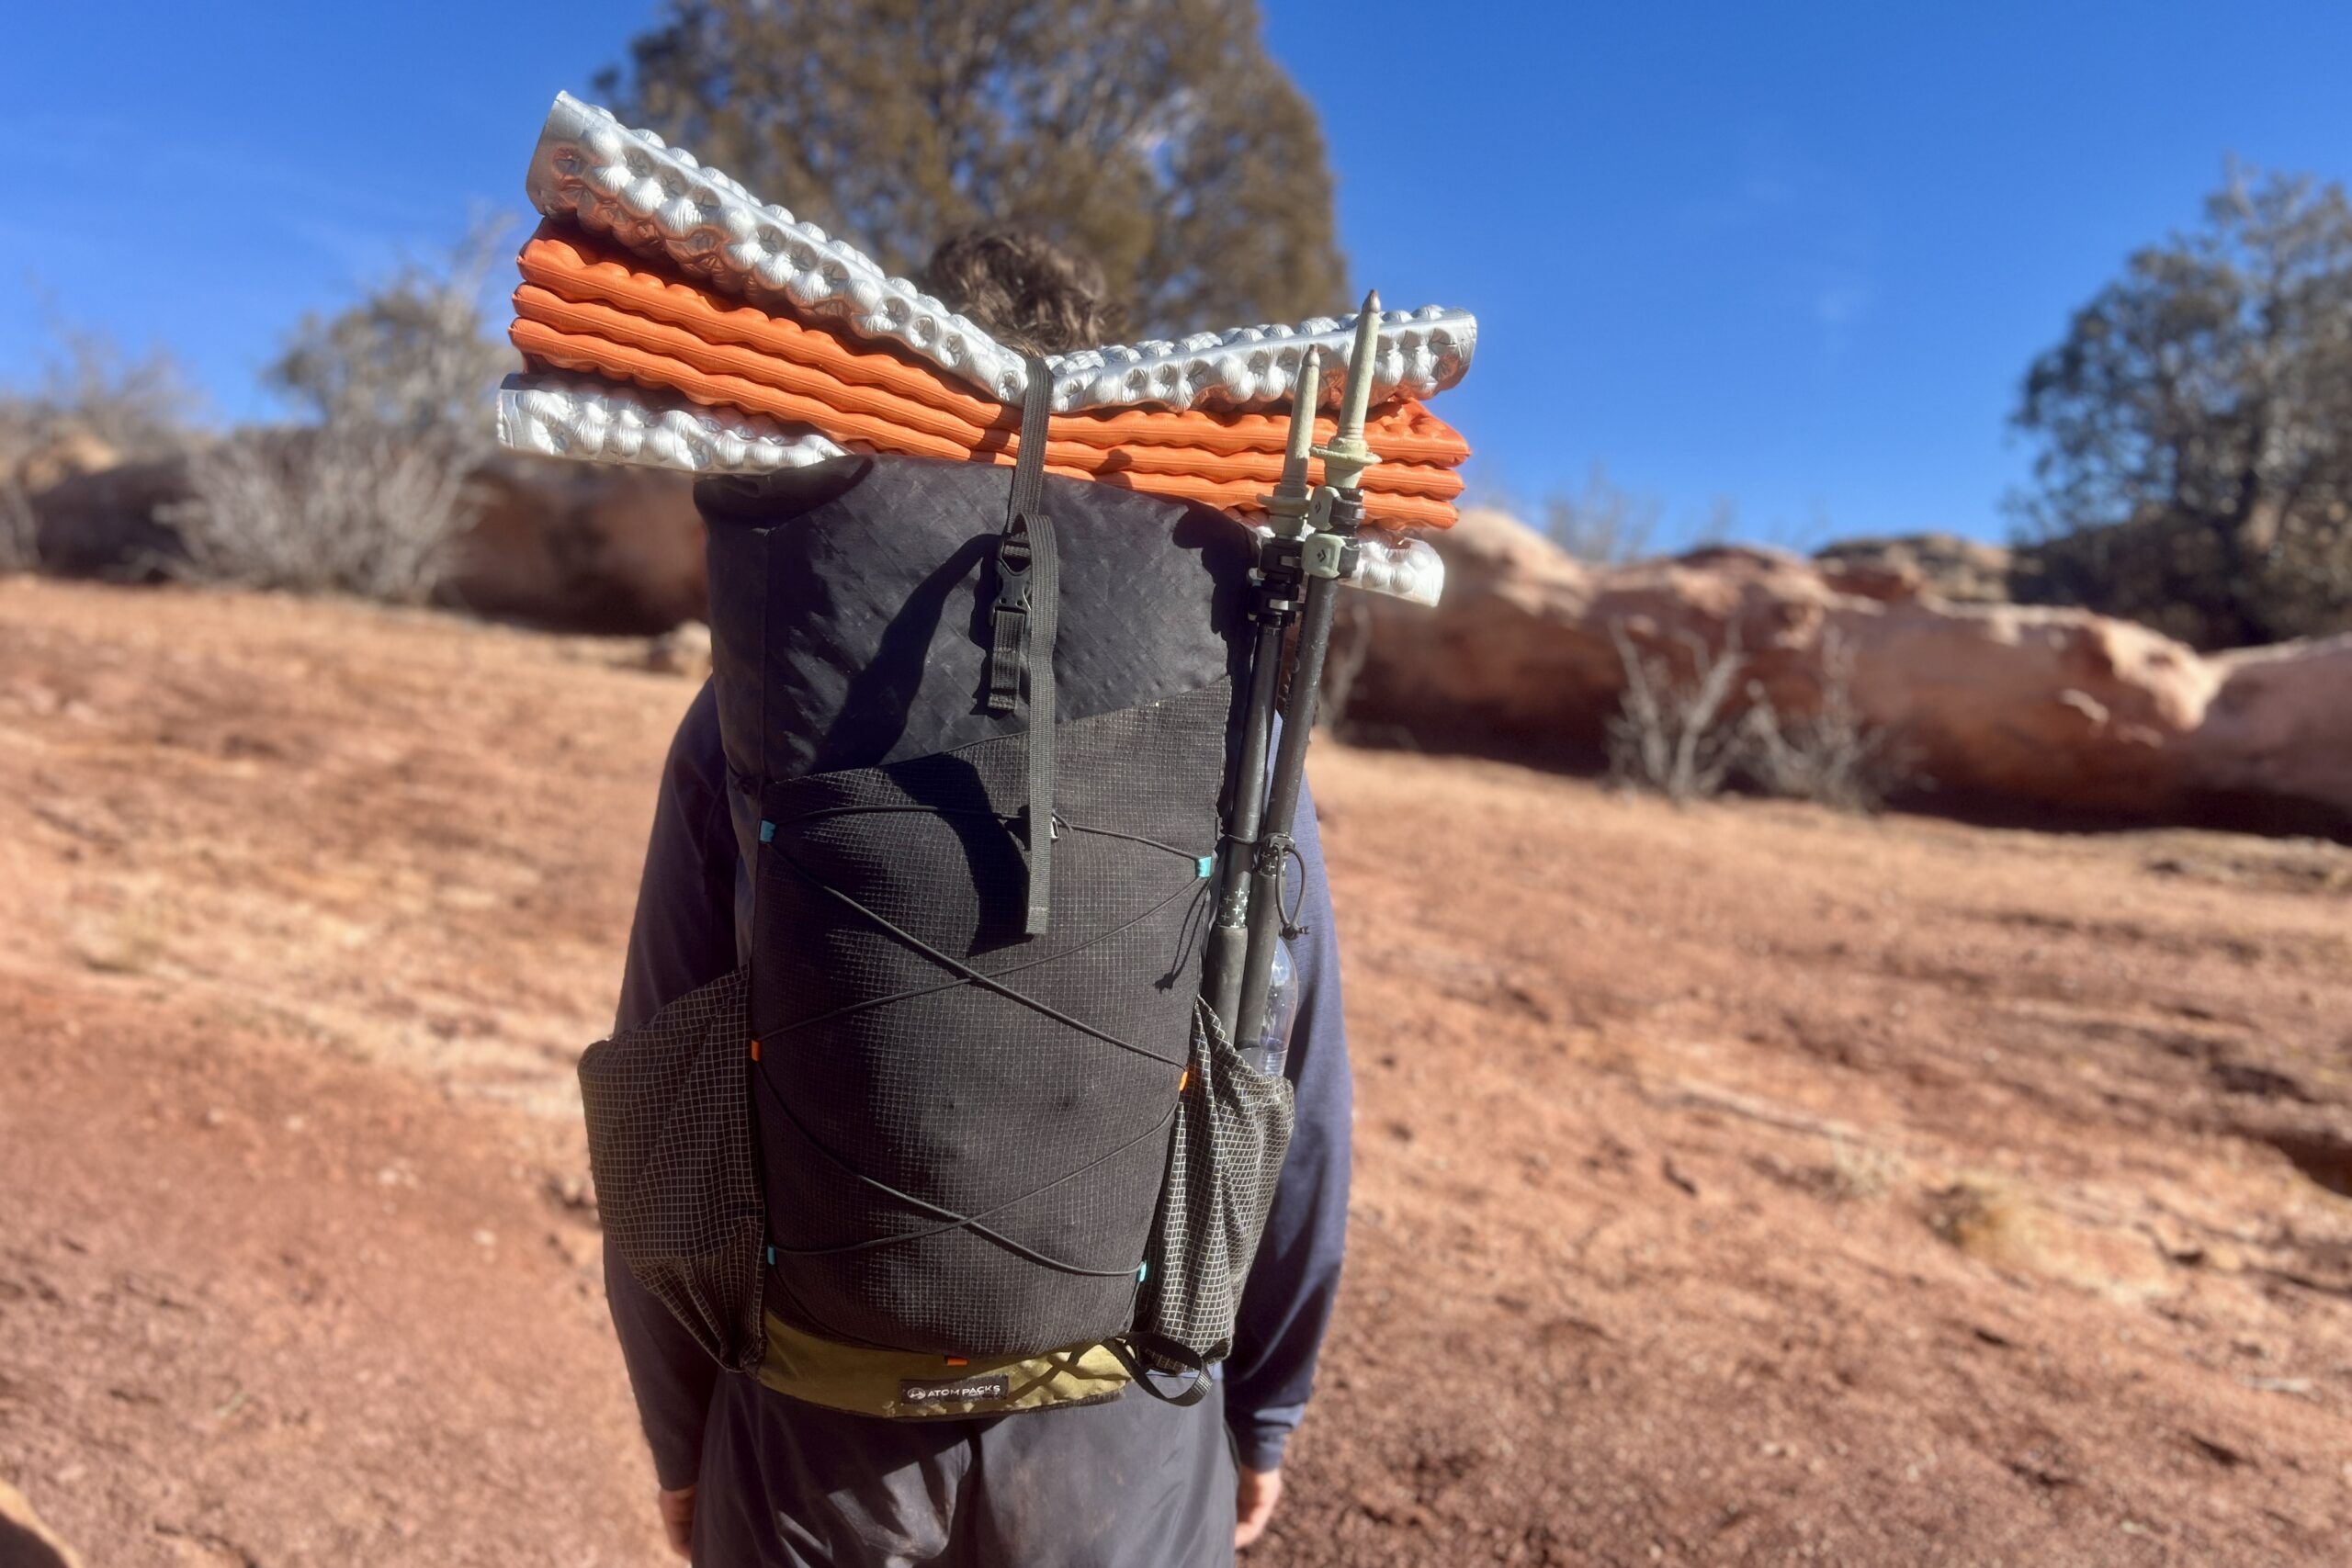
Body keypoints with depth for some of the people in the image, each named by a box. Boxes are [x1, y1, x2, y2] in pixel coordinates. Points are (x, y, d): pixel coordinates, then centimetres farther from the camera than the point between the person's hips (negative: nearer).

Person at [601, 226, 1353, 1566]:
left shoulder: (750, 717, -13)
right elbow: (1299, 1116, -7)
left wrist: (678, 1433, 9)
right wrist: (1263, 1408, 10)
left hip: (817, 1419, 1)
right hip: (1124, 1426, 0)